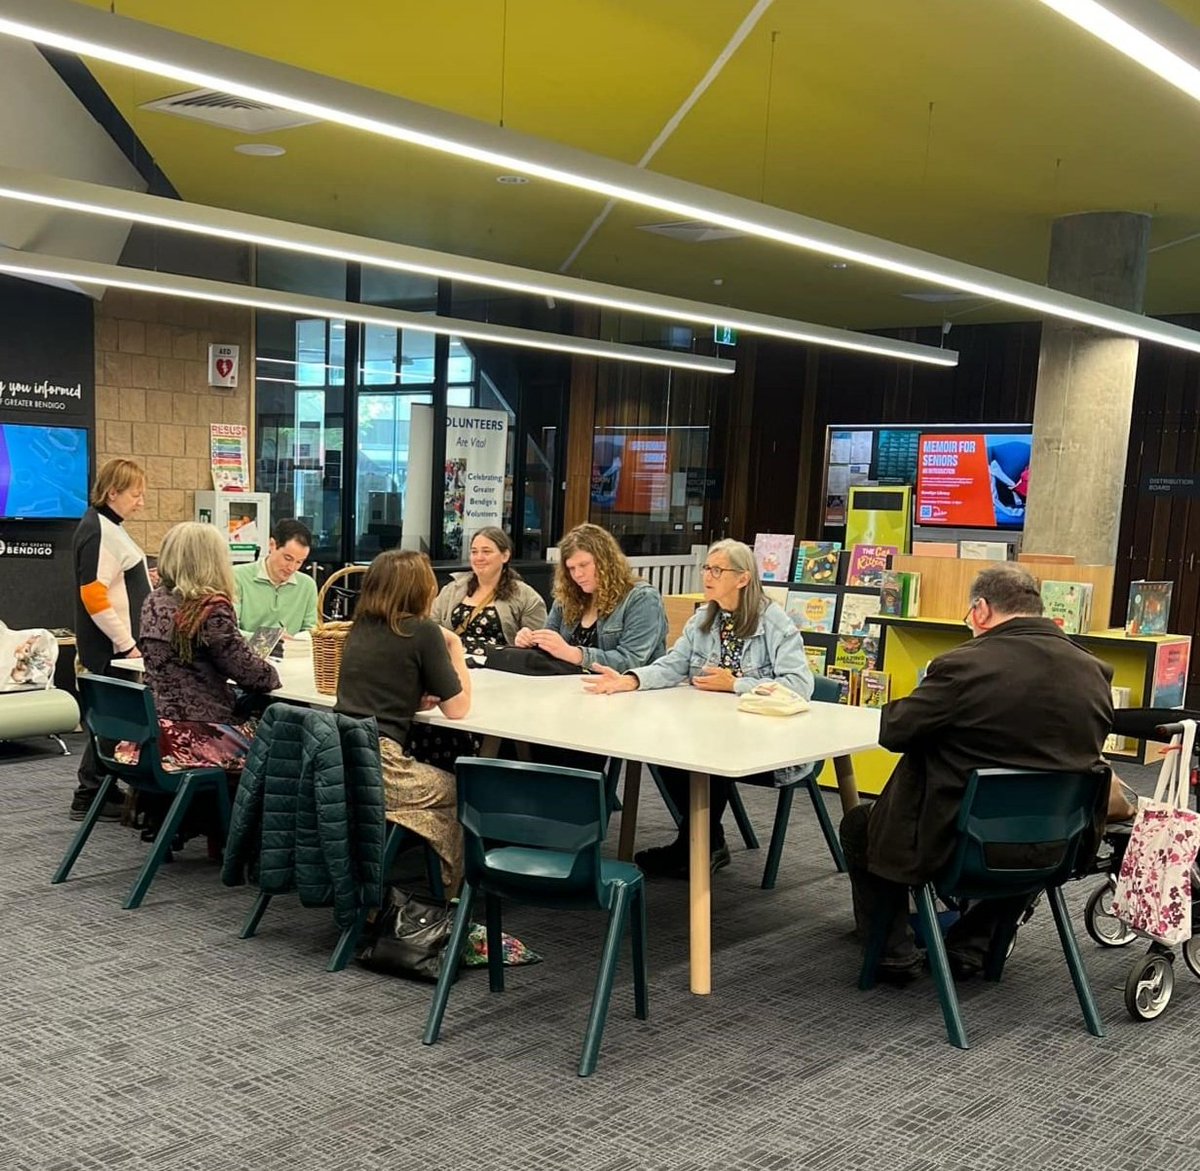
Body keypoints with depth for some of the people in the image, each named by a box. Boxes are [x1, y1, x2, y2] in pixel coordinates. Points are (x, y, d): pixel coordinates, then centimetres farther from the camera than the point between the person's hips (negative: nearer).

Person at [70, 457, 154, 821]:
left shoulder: (109, 527, 15)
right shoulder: (97, 532, -17)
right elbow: (93, 596, -22)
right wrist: (126, 644, -20)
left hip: (119, 644, 10)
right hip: (110, 649, -10)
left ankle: (105, 790, 23)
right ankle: (88, 799, 6)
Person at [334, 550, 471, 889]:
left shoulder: (360, 629, 14)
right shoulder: (423, 631, -6)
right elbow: (457, 708, 0)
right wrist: (455, 647, 11)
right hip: (373, 765, -6)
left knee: (438, 782, 28)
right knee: (457, 791, 18)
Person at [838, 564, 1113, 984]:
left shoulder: (965, 665, -20)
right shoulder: (1094, 672, -4)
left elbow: (893, 731, -11)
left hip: (952, 846, -4)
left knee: (859, 824, 23)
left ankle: (896, 954, 27)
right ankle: (970, 947, 34)